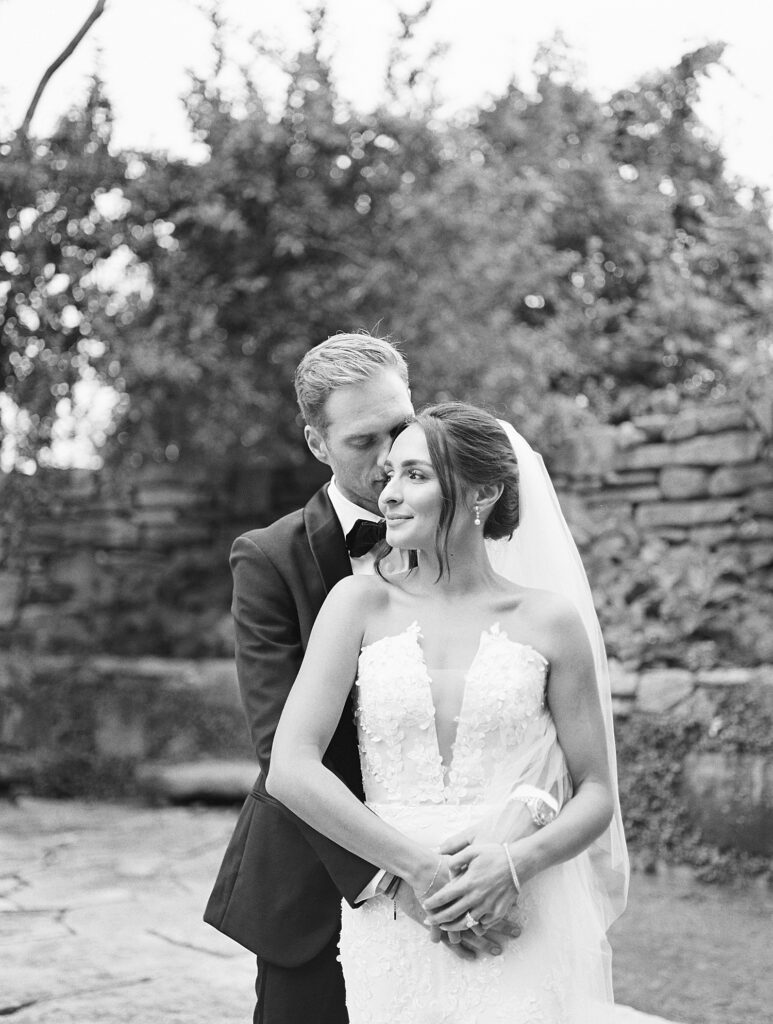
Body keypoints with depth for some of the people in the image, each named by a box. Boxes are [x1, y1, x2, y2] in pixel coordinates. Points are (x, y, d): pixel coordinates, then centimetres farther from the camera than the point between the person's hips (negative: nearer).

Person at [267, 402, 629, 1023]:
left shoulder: (550, 620, -1)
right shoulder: (362, 603, 0)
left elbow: (597, 792, 4)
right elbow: (290, 770, -8)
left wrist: (517, 862, -14)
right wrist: (418, 869, -14)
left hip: (522, 932, 0)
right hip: (392, 924, 1)